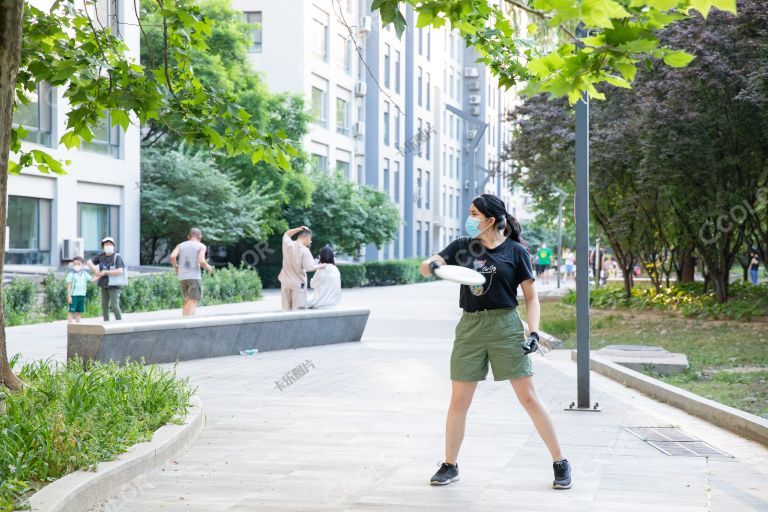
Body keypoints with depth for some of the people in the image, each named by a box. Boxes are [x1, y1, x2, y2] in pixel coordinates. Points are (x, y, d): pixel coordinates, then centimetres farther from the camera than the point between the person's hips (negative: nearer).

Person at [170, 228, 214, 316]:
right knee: (193, 303, -4)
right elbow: (201, 261, -14)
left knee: (187, 302, 17)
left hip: (182, 277, 5)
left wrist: (175, 266, 13)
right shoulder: (201, 246, 1)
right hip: (194, 277, -4)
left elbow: (172, 256, -5)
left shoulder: (181, 245, 12)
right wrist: (208, 268, 6)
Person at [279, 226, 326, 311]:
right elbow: (309, 268, -22)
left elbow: (286, 234, 17)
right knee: (298, 310, 2)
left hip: (286, 282, 5)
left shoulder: (287, 244, -5)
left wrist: (299, 229, 4)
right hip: (298, 283, -5)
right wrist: (320, 266, -5)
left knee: (286, 309, 13)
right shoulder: (304, 250, -19)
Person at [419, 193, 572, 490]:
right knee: (458, 400, 6)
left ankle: (560, 463, 8)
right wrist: (433, 265, -25)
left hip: (505, 327, -3)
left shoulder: (515, 251, -1)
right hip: (470, 328, 3)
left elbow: (531, 297, 1)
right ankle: (450, 466, 20)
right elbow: (424, 267, -1)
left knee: (528, 398, -2)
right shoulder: (462, 246, 7)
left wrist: (534, 333, -12)